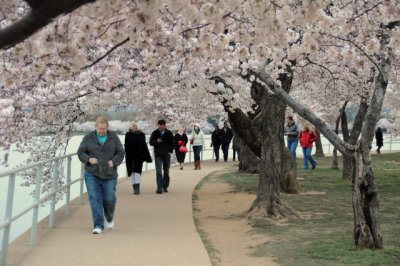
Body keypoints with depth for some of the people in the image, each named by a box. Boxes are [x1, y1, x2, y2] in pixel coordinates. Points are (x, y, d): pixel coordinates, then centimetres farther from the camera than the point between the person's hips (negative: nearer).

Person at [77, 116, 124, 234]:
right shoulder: (88, 138, 0)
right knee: (95, 199, -7)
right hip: (92, 174, 0)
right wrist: (89, 159, -19)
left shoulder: (114, 137, 2)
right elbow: (80, 152, 0)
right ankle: (98, 226, -3)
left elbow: (120, 153, 3)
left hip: (109, 175, 0)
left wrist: (114, 161, -16)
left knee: (109, 199, 2)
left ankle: (109, 218, 33)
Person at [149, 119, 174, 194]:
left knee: (166, 172, 10)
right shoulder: (155, 133, 2)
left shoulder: (169, 133, 2)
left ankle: (165, 187, 21)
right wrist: (156, 141, -18)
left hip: (166, 155, 1)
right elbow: (151, 142, 2)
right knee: (159, 172, -10)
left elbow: (172, 143, 8)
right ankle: (159, 188, -14)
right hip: (158, 155, -1)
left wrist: (170, 151, -5)